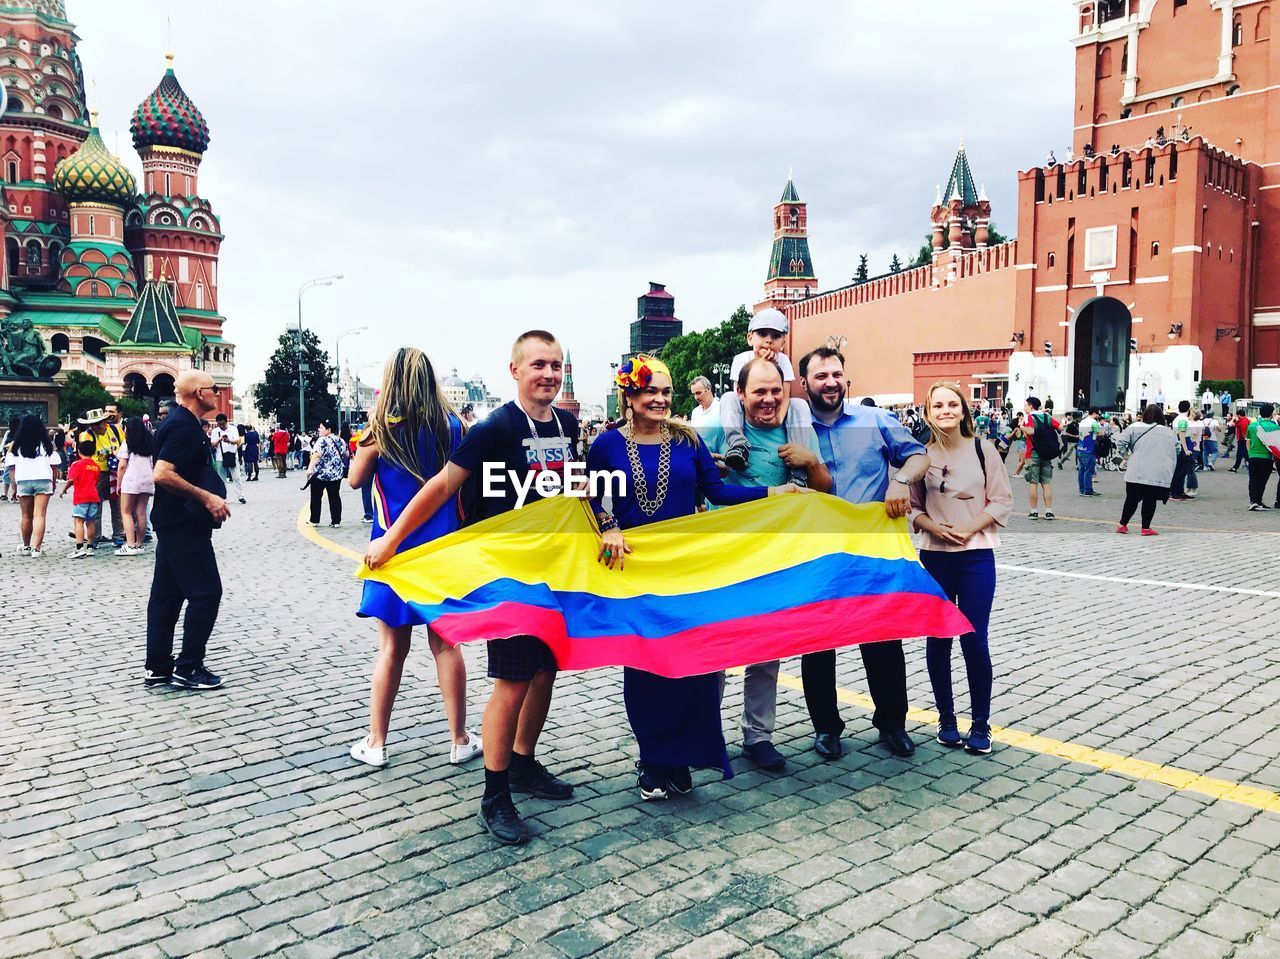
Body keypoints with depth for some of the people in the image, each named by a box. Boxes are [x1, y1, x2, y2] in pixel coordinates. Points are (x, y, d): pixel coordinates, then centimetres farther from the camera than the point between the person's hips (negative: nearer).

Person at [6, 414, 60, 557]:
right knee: (39, 515, -6)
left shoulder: (15, 445, 3)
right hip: (43, 480, -1)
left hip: (23, 481, 1)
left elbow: (11, 466, 3)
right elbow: (54, 465, 2)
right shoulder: (47, 443, 2)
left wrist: (14, 486, 8)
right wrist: (54, 483, 11)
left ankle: (26, 547, 27)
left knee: (26, 516, 15)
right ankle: (36, 548, -16)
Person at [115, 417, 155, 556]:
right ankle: (139, 545, 6)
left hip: (131, 480, -5)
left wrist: (119, 484, 2)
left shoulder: (128, 443, -1)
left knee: (126, 512, 0)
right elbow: (155, 464, 13)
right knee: (141, 513, 6)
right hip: (148, 481, 5)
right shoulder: (150, 443, 13)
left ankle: (130, 545, -10)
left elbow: (122, 466, -5)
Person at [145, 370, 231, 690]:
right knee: (206, 592, -5)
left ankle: (157, 668, 18)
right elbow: (162, 474, -27)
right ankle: (188, 667, 2)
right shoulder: (183, 426, -17)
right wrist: (207, 497, -24)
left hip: (175, 523, 11)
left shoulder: (182, 422, 14)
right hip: (184, 524, -11)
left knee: (167, 594, 11)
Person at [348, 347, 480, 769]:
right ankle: (460, 740, 18)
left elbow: (355, 480, 4)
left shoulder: (381, 429, -9)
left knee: (392, 648, 8)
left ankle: (375, 743, 19)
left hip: (394, 549, -1)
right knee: (445, 644, 10)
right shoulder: (451, 425, -3)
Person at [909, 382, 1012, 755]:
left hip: (977, 556, -1)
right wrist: (935, 528, -12)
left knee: (974, 641, -2)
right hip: (934, 557, 1)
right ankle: (946, 719, 22)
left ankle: (980, 724, 14)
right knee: (938, 640, 7)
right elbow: (911, 507, 5)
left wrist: (970, 529, -12)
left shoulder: (982, 448, -1)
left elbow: (1002, 501, 0)